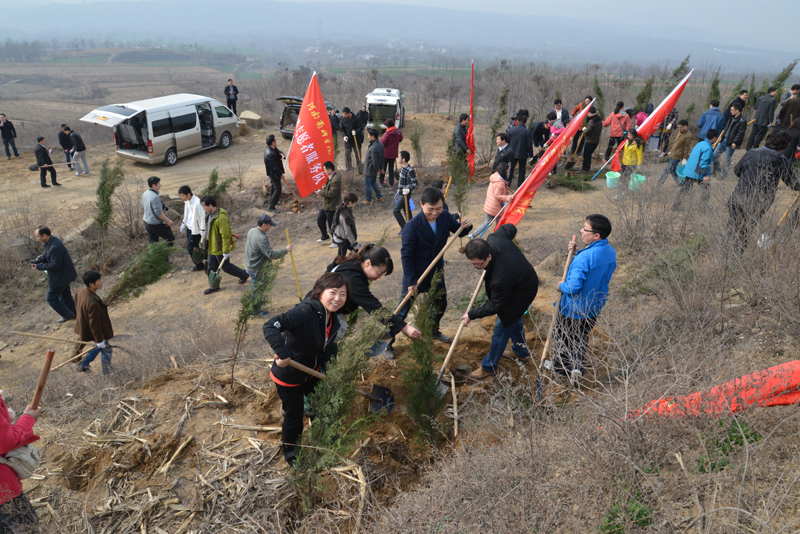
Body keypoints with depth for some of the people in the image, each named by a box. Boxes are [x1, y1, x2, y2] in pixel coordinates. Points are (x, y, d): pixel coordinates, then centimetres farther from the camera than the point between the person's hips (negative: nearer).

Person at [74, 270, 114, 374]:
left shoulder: (80, 291, -13)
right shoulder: (93, 303, -40)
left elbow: (77, 307, 6)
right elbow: (94, 324, -30)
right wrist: (99, 340, -16)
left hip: (84, 326, 8)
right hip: (96, 331, -8)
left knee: (98, 347, 32)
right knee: (106, 350, 18)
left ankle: (82, 365, 43)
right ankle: (107, 371, 40)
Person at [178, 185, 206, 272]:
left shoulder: (197, 203, -25)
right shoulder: (187, 201, 3)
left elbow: (202, 217, -20)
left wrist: (203, 231, -18)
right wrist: (183, 224, 23)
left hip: (196, 229, -9)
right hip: (189, 227, 9)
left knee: (191, 248, -3)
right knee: (192, 247, 16)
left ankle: (199, 265, 14)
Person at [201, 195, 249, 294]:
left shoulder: (221, 218, -29)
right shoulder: (209, 215, 2)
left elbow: (226, 236, -26)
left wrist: (226, 251, -23)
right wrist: (207, 240, 25)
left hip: (220, 248, -9)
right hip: (212, 247, 9)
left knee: (226, 266, 7)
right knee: (211, 267, 16)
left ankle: (244, 275, 28)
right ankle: (214, 286, 32)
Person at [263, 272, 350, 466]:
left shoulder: (335, 319, -8)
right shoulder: (305, 311, -35)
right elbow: (270, 326, -43)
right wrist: (283, 354, -48)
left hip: (312, 372, 8)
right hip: (288, 377, -7)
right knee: (294, 417, 14)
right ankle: (291, 454, 43)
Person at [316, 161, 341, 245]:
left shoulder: (335, 180, -27)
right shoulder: (331, 177, 6)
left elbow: (332, 193, -29)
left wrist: (321, 192, -18)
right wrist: (325, 188, 2)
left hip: (331, 206, -11)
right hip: (326, 205, 11)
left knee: (332, 225, 3)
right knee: (320, 220, 22)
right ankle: (325, 237, 39)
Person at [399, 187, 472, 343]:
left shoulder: (445, 216, -11)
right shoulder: (412, 226, -27)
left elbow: (458, 230, 6)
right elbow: (406, 255, -21)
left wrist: (465, 226, -20)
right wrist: (411, 281, -21)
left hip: (436, 271, 6)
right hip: (416, 273, -5)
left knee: (440, 304, 22)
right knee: (404, 309, 5)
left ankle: (433, 331, 48)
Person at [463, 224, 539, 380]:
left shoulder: (500, 278, -45)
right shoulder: (494, 239, -27)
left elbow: (495, 306, -27)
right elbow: (510, 228, -3)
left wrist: (471, 315, -16)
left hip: (521, 294, -9)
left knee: (502, 328, 4)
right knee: (514, 319, 30)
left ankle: (489, 367, 23)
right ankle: (522, 352, 54)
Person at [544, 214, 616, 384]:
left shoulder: (584, 257, -34)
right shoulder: (611, 252, -8)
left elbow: (573, 287, -34)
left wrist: (561, 286, -13)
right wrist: (577, 253, -4)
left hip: (573, 309, -7)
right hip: (594, 308, 7)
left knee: (561, 337, 19)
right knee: (581, 337, 28)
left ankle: (560, 366, 38)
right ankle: (576, 367, 24)